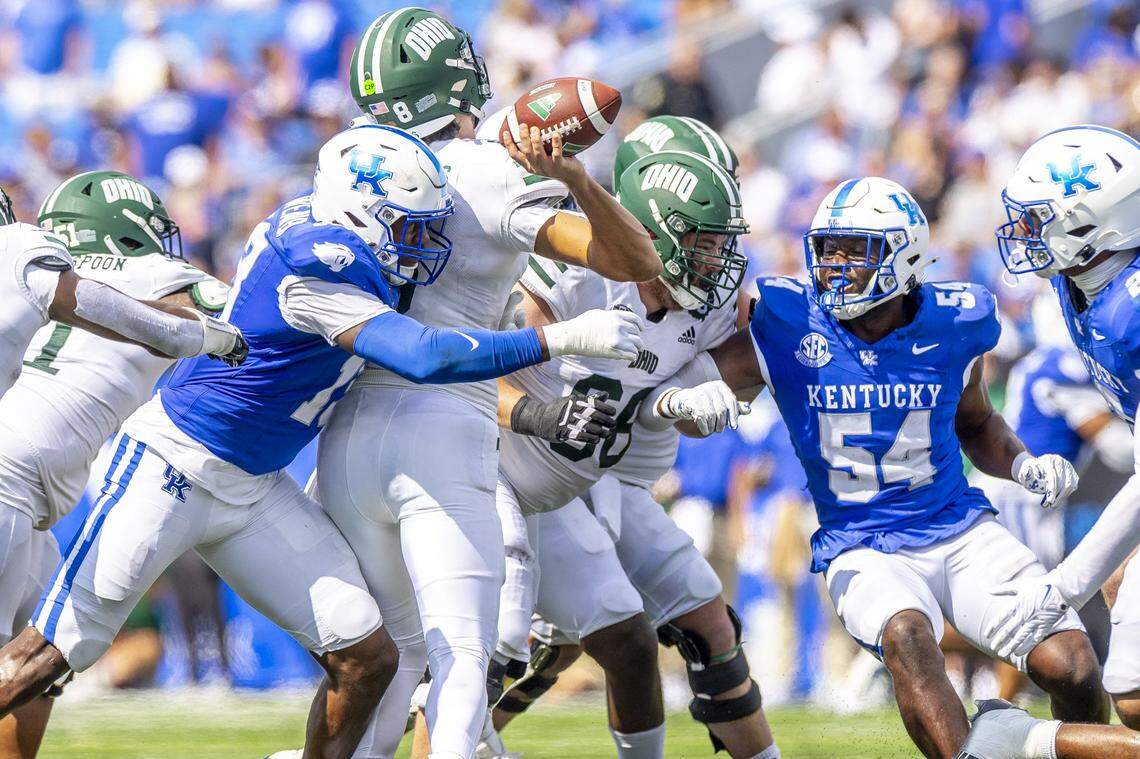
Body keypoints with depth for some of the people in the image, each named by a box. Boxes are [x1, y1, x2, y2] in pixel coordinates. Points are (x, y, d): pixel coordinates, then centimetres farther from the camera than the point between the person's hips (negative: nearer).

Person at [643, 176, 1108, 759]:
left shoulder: (952, 326, -2)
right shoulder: (787, 326, -9)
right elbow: (655, 398, -8)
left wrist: (1026, 467, -1)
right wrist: (685, 400, -32)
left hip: (961, 534, 2)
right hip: (863, 551, -2)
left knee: (1072, 669, -13)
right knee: (906, 635, -37)